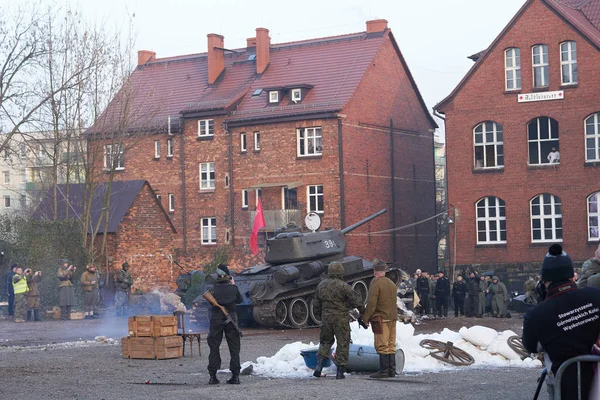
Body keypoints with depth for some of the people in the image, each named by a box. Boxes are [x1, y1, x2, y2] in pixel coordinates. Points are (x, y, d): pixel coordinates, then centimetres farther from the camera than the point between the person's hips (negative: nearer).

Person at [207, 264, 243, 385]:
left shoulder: (213, 289, -9)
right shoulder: (233, 288, -7)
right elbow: (240, 300, 9)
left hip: (216, 320, 0)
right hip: (231, 319, 0)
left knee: (214, 348, 8)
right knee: (234, 349, 8)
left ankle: (212, 376, 5)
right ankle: (235, 376, 5)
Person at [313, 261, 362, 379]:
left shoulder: (321, 286, 6)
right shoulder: (343, 286, -12)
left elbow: (317, 305, 13)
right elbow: (356, 300, -14)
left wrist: (320, 317, 25)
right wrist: (362, 312, 1)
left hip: (326, 318, 5)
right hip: (341, 318, -5)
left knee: (325, 341, 20)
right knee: (343, 343, 4)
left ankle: (319, 365, 6)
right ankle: (340, 371, 5)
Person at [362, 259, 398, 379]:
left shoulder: (376, 283, -11)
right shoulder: (392, 283, 15)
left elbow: (371, 303, -15)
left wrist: (365, 318, -7)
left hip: (381, 318, -8)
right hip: (392, 318, 8)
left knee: (382, 346, -5)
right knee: (391, 345, 11)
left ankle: (384, 371, -6)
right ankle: (392, 370, 13)